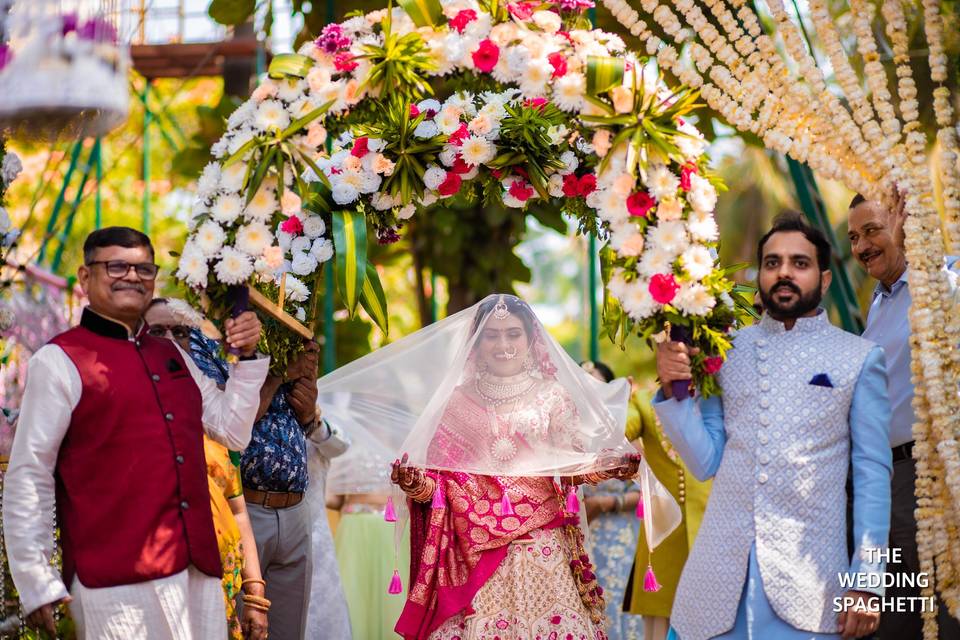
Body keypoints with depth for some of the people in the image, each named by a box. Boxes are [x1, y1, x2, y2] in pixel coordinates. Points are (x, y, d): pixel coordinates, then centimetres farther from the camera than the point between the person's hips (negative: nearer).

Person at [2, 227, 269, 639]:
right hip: (115, 580, -6)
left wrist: (247, 357, 9)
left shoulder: (172, 355, 17)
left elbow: (233, 431, 21)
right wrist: (37, 586, -11)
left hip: (198, 570, 6)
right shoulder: (59, 361, -3)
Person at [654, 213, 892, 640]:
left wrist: (866, 580, -5)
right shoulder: (726, 351, 10)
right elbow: (706, 463, 6)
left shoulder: (859, 358, 4)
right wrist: (673, 390, -8)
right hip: (722, 573, 2)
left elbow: (872, 473, 1)